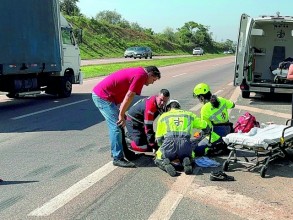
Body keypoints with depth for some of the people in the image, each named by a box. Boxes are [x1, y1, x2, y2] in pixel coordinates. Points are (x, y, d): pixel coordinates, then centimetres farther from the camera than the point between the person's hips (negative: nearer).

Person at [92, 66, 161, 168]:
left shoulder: (137, 71, 18)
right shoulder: (141, 75, -13)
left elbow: (125, 95, 19)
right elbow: (129, 96, -17)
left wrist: (121, 113, 15)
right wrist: (121, 115, -13)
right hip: (103, 96, -10)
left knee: (117, 125, 17)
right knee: (116, 126, -10)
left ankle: (116, 151, 28)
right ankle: (118, 158, -6)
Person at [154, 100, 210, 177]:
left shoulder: (163, 116, 22)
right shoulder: (189, 115, 25)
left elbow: (159, 138, 23)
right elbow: (205, 126, 36)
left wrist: (162, 147, 42)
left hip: (169, 142, -1)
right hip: (185, 143, 1)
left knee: (158, 160, 24)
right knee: (188, 157, 33)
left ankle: (165, 164, -11)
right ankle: (186, 162, -4)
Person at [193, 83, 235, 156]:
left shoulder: (204, 109, -18)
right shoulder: (221, 100, -1)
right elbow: (232, 105, 20)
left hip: (217, 136, -8)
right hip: (228, 132, 8)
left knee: (196, 149, -1)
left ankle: (218, 148, -8)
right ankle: (226, 145, 17)